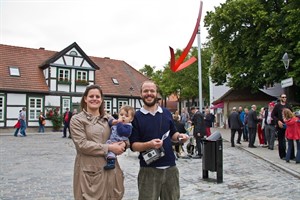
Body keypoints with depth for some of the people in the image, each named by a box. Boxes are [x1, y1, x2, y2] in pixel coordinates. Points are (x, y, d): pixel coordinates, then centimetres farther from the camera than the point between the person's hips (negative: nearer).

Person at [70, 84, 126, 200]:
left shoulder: (109, 119, 11)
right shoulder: (77, 120, -2)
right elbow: (82, 144, -13)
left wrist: (122, 144, -10)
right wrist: (109, 147, -17)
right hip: (90, 171, -4)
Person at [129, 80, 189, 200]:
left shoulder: (167, 113, 8)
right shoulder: (136, 117, -5)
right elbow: (133, 145, -8)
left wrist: (180, 137, -4)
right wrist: (149, 144, -25)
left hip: (170, 167, 4)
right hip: (148, 170, -4)